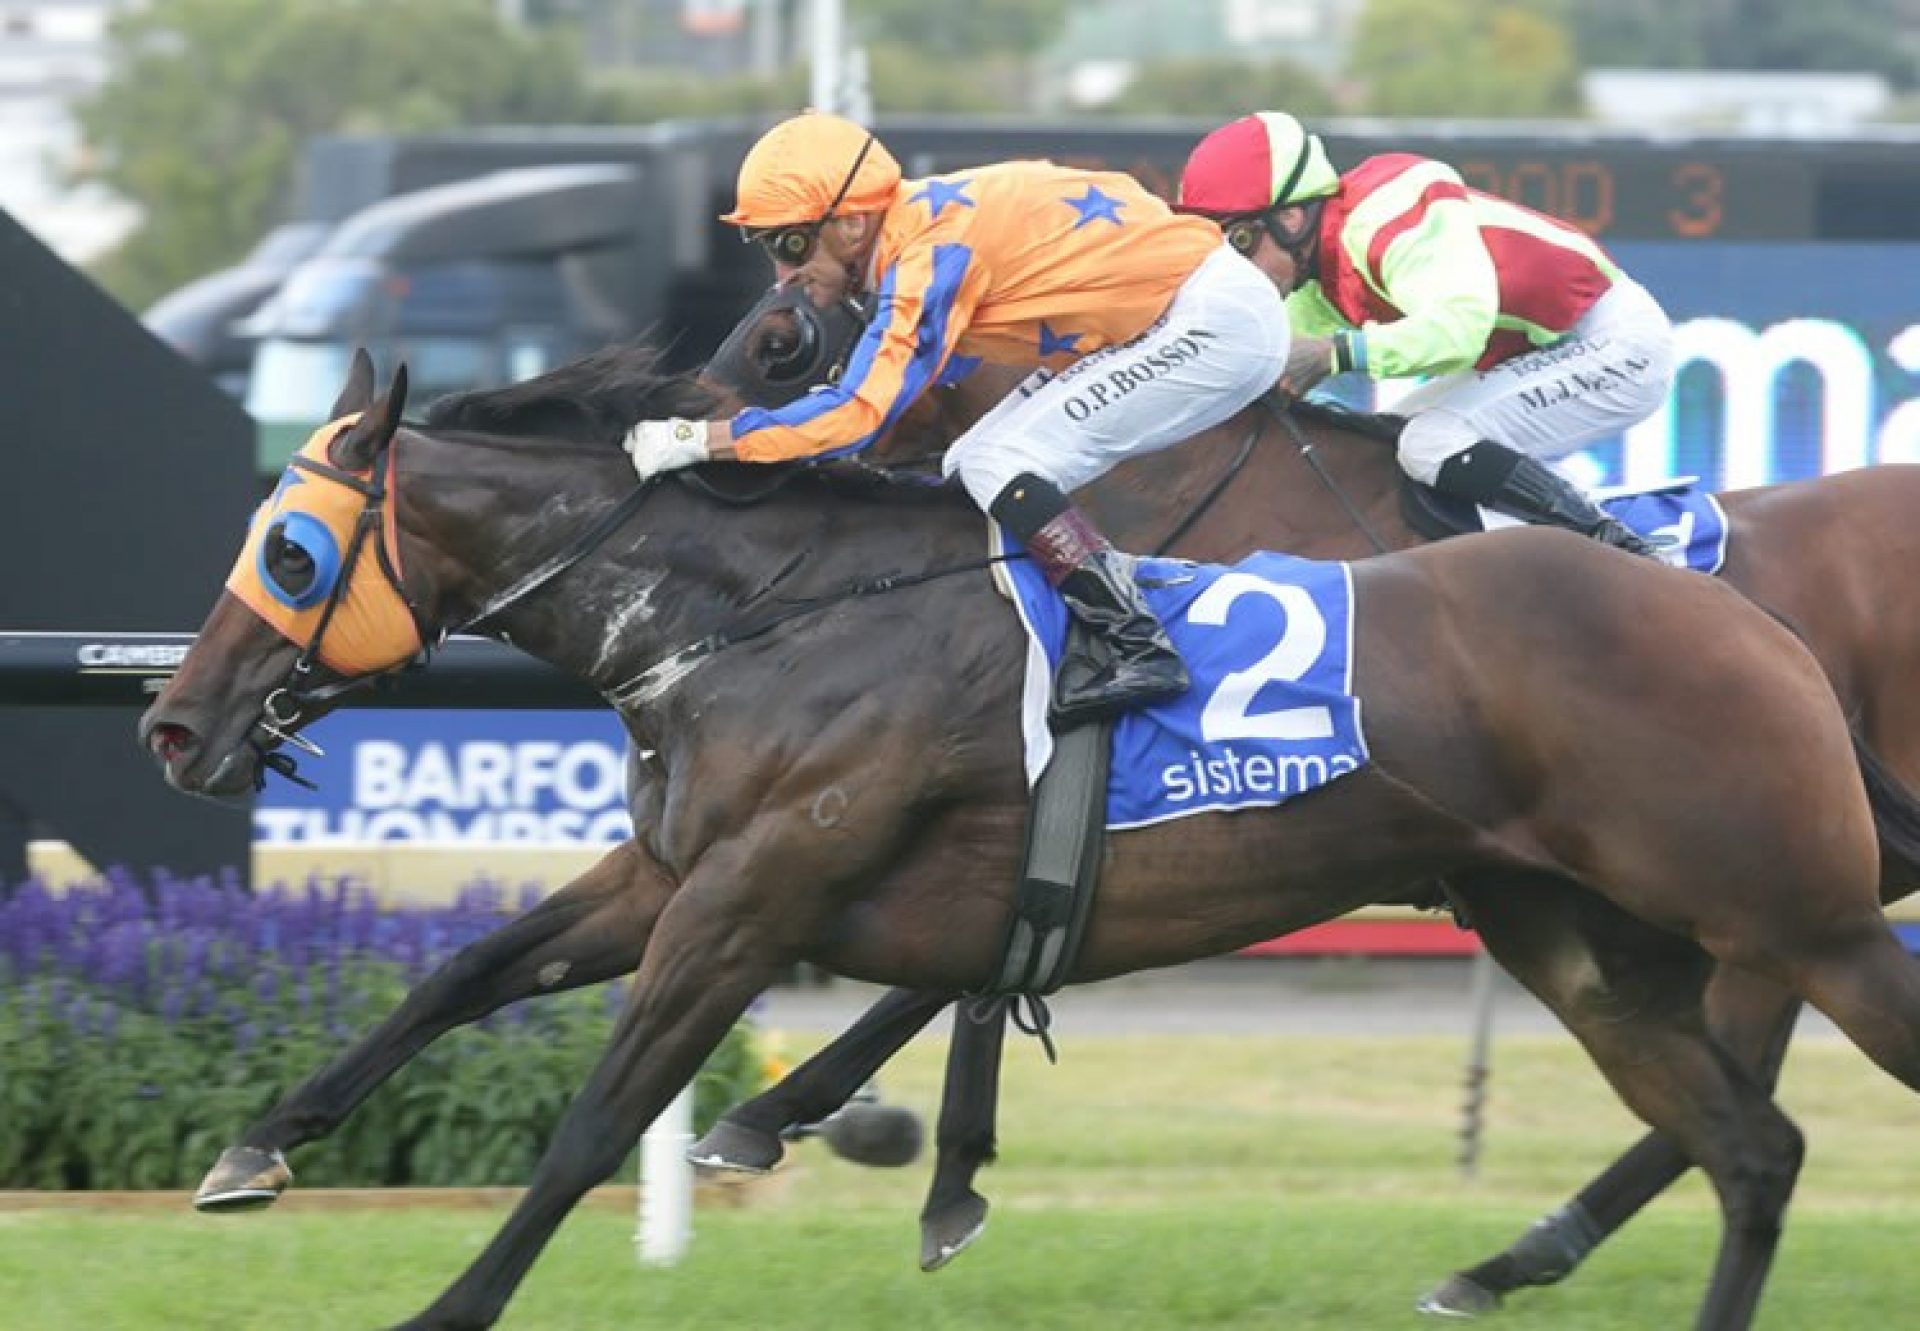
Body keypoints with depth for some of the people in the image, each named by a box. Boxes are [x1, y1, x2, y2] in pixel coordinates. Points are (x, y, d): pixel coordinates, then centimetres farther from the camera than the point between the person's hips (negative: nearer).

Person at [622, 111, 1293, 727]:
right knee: (970, 469, 10)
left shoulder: (933, 251, -23)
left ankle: (1139, 649, -18)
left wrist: (693, 440, -24)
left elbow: (860, 412, -27)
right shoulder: (920, 227, 4)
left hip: (1221, 319, -10)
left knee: (1000, 467, -16)